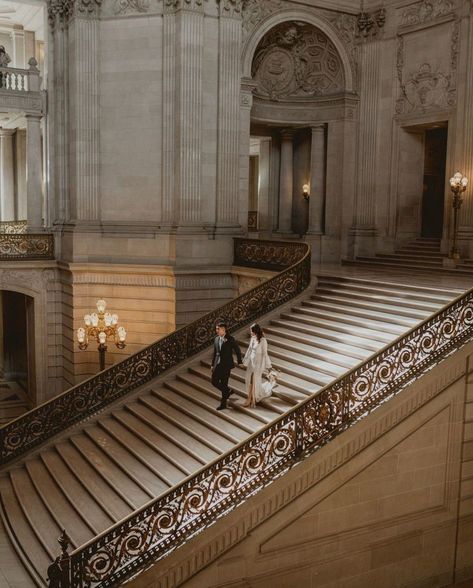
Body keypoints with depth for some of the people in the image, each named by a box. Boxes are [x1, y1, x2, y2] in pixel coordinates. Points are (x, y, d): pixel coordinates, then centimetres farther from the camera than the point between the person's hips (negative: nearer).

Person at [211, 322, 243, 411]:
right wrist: (213, 364, 13)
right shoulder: (216, 339, 7)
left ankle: (223, 403, 8)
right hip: (218, 364, 6)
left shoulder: (230, 339, -10)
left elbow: (237, 351, -3)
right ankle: (228, 391, 29)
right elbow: (215, 353, 14)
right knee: (214, 382, 5)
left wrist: (239, 362, -2)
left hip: (226, 365, -6)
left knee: (224, 383, -2)